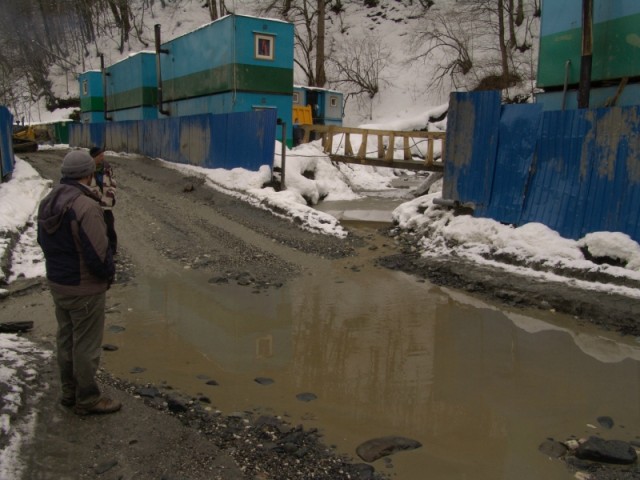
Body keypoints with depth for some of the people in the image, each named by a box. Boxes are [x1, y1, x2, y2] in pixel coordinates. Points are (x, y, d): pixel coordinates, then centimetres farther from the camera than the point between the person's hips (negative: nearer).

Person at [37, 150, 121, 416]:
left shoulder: (48, 202, 2)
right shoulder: (86, 207, -27)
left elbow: (44, 242, 11)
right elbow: (99, 253, -26)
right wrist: (109, 273, -8)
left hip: (56, 283, 9)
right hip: (85, 288, -9)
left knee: (66, 338, 21)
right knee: (86, 344, 7)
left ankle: (69, 392, 37)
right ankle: (87, 399, 22)